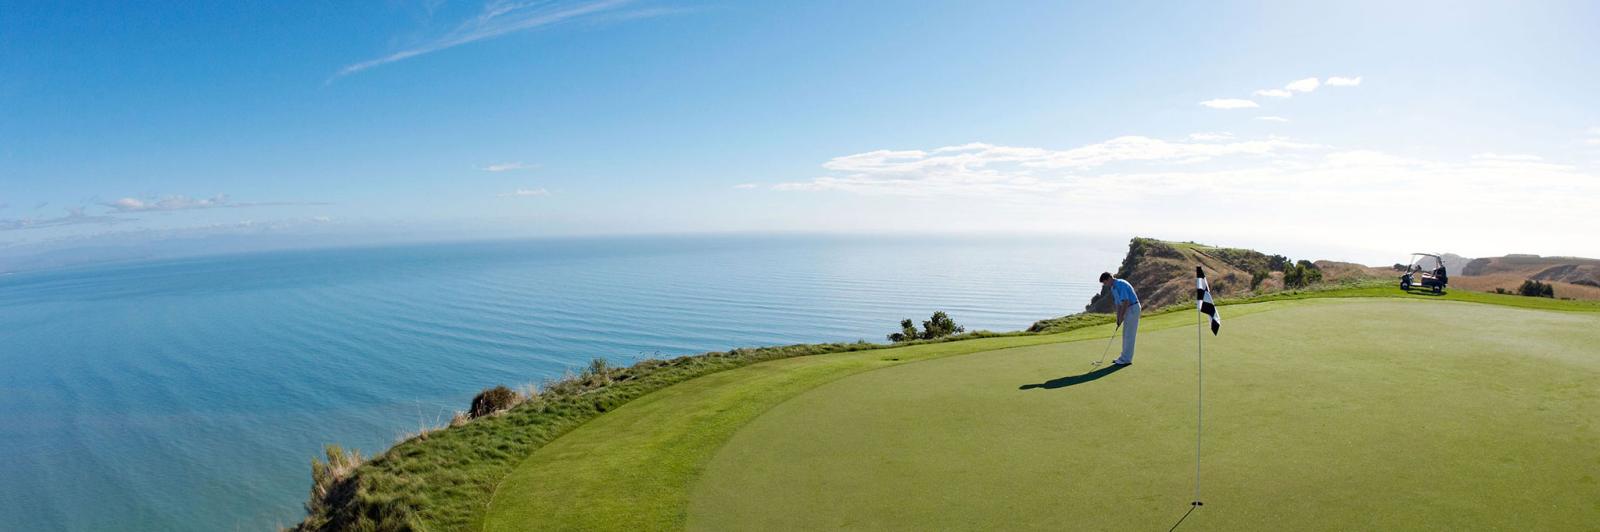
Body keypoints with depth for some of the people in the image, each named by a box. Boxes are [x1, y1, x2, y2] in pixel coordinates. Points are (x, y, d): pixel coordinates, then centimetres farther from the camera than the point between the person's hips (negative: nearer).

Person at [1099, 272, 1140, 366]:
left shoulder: (1121, 285, -22)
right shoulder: (1113, 287, 10)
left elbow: (1125, 302, -25)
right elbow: (1118, 303, 14)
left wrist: (1121, 317, -18)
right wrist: (1118, 318, 9)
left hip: (1133, 309, -10)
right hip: (1128, 309, 10)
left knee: (1129, 335, -6)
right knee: (1126, 335, 12)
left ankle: (1126, 359, -2)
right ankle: (1125, 357, 18)